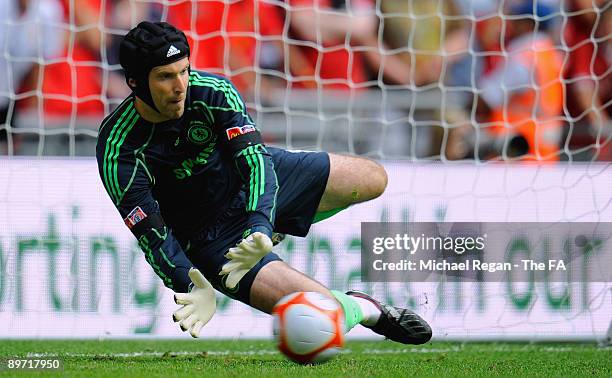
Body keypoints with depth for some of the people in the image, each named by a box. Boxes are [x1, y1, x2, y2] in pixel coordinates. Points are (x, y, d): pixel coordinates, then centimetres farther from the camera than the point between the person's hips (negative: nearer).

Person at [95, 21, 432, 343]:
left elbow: (255, 158, -26)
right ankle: (362, 309, 12)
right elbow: (152, 235, -28)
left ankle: (273, 229, 25)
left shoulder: (212, 92, -21)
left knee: (373, 179, 8)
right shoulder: (117, 151, -29)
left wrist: (260, 228, -44)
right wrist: (192, 286, -44)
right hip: (207, 239, -5)